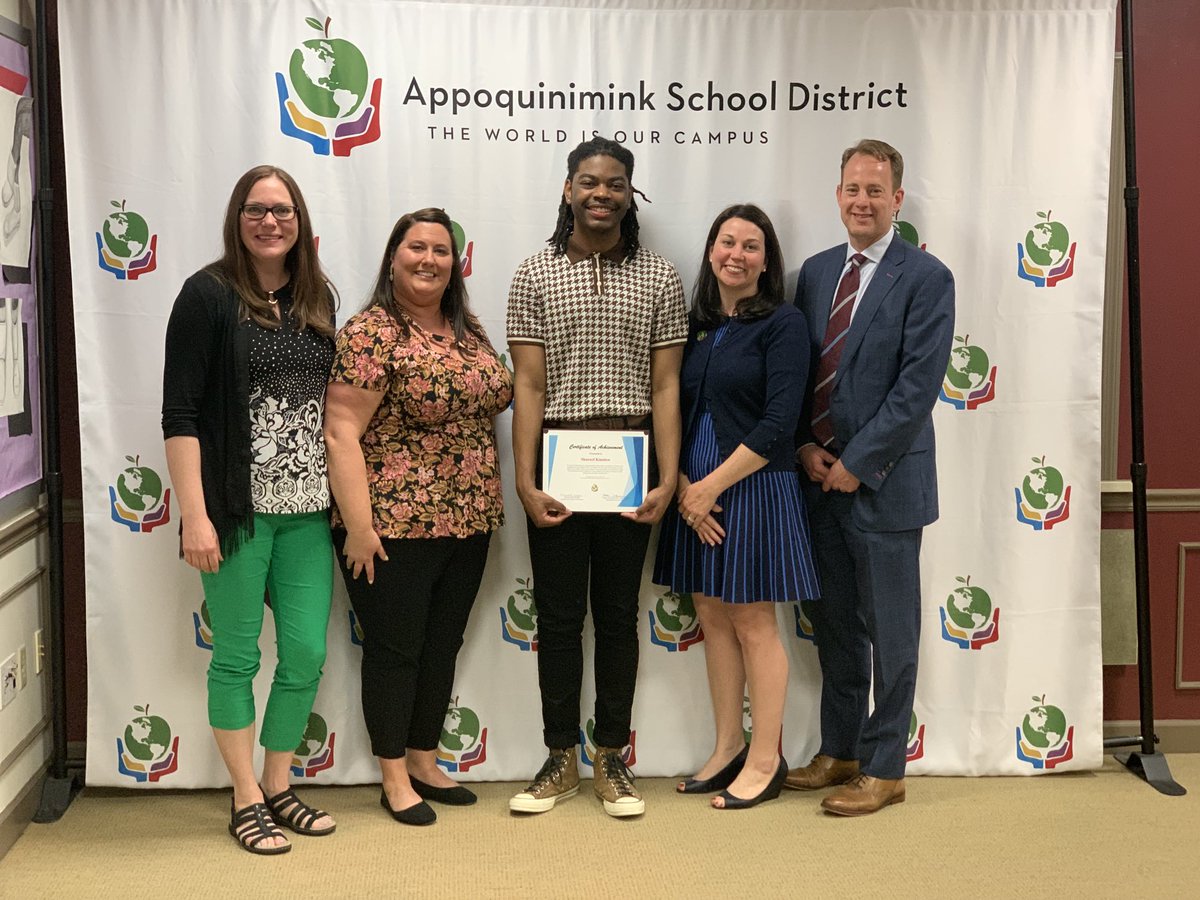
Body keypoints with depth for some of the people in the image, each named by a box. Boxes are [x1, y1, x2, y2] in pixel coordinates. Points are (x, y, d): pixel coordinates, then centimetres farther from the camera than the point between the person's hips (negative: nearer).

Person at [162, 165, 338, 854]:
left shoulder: (317, 299, 10)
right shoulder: (209, 294, -6)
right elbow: (180, 414, -10)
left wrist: (345, 497, 10)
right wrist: (195, 514, -15)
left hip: (308, 512, 5)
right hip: (238, 511, -5)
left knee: (307, 655, 7)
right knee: (237, 657, 6)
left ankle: (279, 787, 25)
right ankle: (247, 800, 20)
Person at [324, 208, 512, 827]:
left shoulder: (469, 333, 10)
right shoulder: (371, 334, -12)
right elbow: (341, 433, -16)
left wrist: (486, 507, 12)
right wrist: (358, 525, -20)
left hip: (467, 522, 7)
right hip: (395, 526, -7)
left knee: (443, 644, 15)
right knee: (394, 648, 4)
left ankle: (424, 762, 29)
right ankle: (394, 778, 17)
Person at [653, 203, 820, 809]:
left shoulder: (783, 324, -7)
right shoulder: (696, 326, 10)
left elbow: (778, 424, -15)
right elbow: (676, 413, 8)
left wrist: (714, 485, -15)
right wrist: (683, 485, -7)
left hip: (755, 488, -6)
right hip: (694, 492, 6)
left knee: (753, 624, 1)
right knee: (712, 619, 12)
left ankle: (765, 759, 14)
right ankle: (728, 748, 24)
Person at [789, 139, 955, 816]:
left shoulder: (926, 278, -8)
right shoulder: (816, 272, 10)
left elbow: (918, 385, -15)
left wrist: (856, 464, -15)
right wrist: (805, 447, -2)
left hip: (884, 482, -6)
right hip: (819, 479, 6)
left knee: (889, 632, 5)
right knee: (834, 625, 16)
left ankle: (883, 769, 17)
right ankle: (839, 752, 30)